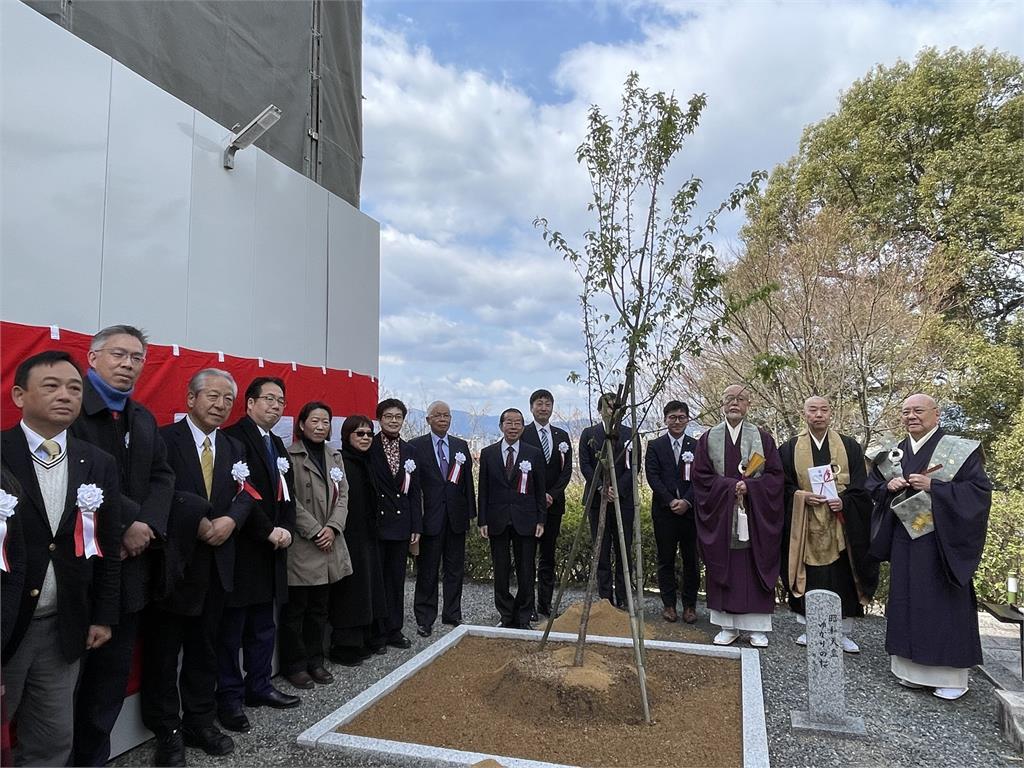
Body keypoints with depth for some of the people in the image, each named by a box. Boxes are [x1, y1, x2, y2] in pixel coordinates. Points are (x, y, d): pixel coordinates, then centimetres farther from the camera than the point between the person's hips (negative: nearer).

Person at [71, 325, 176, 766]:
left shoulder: (144, 419, 15)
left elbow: (163, 478, 7)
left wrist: (147, 525, -10)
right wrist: (127, 522, -18)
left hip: (131, 562, 7)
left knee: (114, 670, 15)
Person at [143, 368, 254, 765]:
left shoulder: (234, 448, 11)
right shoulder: (164, 439, -7)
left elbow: (245, 495, 5)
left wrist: (230, 519, -14)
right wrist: (198, 520, -19)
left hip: (216, 561, 5)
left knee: (205, 646, 16)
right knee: (163, 649, 9)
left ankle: (200, 721, 30)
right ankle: (166, 730, 24)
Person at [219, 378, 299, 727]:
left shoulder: (277, 444, 16)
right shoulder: (235, 438, -11)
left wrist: (286, 529, -1)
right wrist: (268, 531, -17)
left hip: (271, 551, 8)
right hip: (241, 550, -8)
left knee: (263, 628, 16)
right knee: (232, 629, 5)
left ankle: (259, 687, 28)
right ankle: (229, 697, 17)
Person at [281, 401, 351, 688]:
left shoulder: (335, 456, 13)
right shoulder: (289, 456, -7)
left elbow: (343, 495, 7)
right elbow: (290, 501, -13)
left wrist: (333, 527, -8)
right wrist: (315, 532, -14)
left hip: (329, 544, 6)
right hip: (300, 545, -6)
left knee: (319, 608, 14)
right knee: (295, 608, 5)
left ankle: (315, 661, 26)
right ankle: (295, 665, 19)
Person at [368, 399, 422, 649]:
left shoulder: (409, 452, 9)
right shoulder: (368, 448, -5)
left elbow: (414, 492, 9)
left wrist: (416, 526, 4)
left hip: (401, 525, 4)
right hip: (374, 524, -4)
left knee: (396, 579, 11)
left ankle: (394, 630, 23)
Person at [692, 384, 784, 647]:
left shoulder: (762, 438, 4)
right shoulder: (708, 438, 4)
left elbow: (774, 475, 0)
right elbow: (701, 476, -1)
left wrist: (748, 486, -15)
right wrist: (731, 485, -14)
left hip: (755, 517, 0)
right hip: (720, 517, 1)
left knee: (755, 570, 4)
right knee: (723, 570, 4)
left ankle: (757, 627, 15)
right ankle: (728, 626, 14)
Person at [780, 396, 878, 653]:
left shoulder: (850, 447, 4)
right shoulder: (790, 449, 4)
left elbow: (860, 487, 1)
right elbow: (784, 486, 2)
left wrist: (844, 501, -16)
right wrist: (802, 495, -16)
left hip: (841, 525, 0)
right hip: (806, 527, 0)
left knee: (843, 579, 5)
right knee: (809, 580, 6)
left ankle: (844, 633, 19)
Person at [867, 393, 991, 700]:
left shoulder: (961, 450, -4)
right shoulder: (893, 454, 10)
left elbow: (980, 490, -11)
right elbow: (872, 488, 15)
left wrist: (932, 485, -19)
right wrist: (888, 486, -7)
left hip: (942, 540, -5)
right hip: (904, 540, 5)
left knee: (945, 604, 1)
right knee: (907, 602, 8)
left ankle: (951, 674, 13)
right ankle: (913, 668, 20)